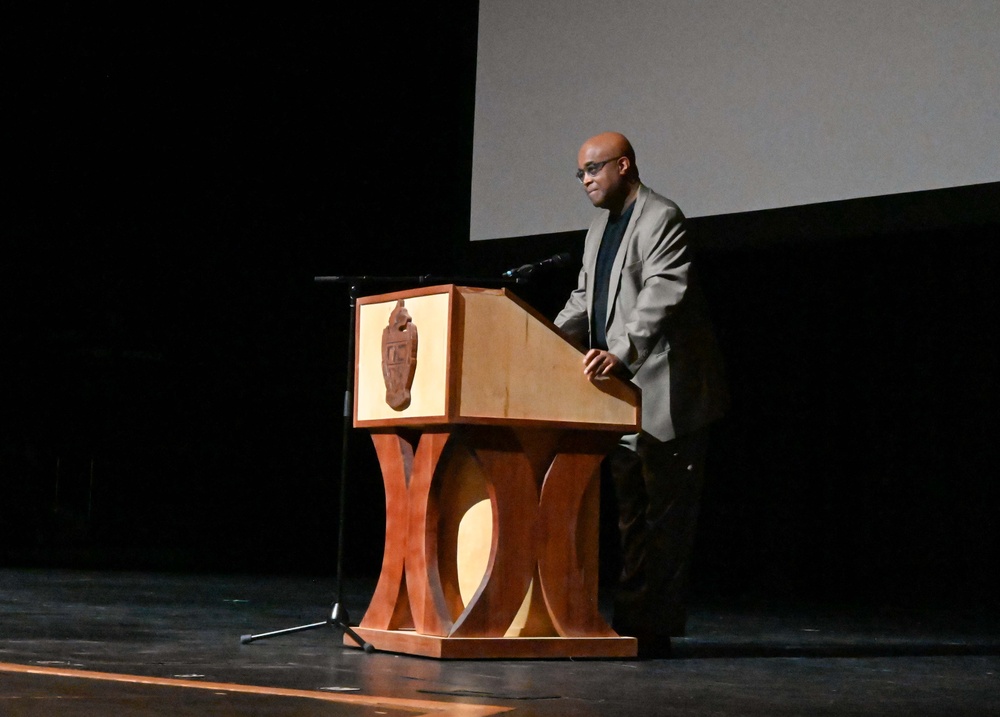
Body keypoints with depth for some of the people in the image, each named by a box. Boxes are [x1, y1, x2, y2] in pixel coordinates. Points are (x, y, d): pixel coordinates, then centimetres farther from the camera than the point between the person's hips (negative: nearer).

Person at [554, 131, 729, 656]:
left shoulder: (661, 219, -12)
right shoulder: (600, 226, 18)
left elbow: (662, 295, -25)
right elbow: (584, 298, 24)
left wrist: (621, 354, -37)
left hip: (665, 394, -10)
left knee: (665, 511, -5)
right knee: (630, 510, 12)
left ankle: (650, 627, -4)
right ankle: (631, 621, 17)